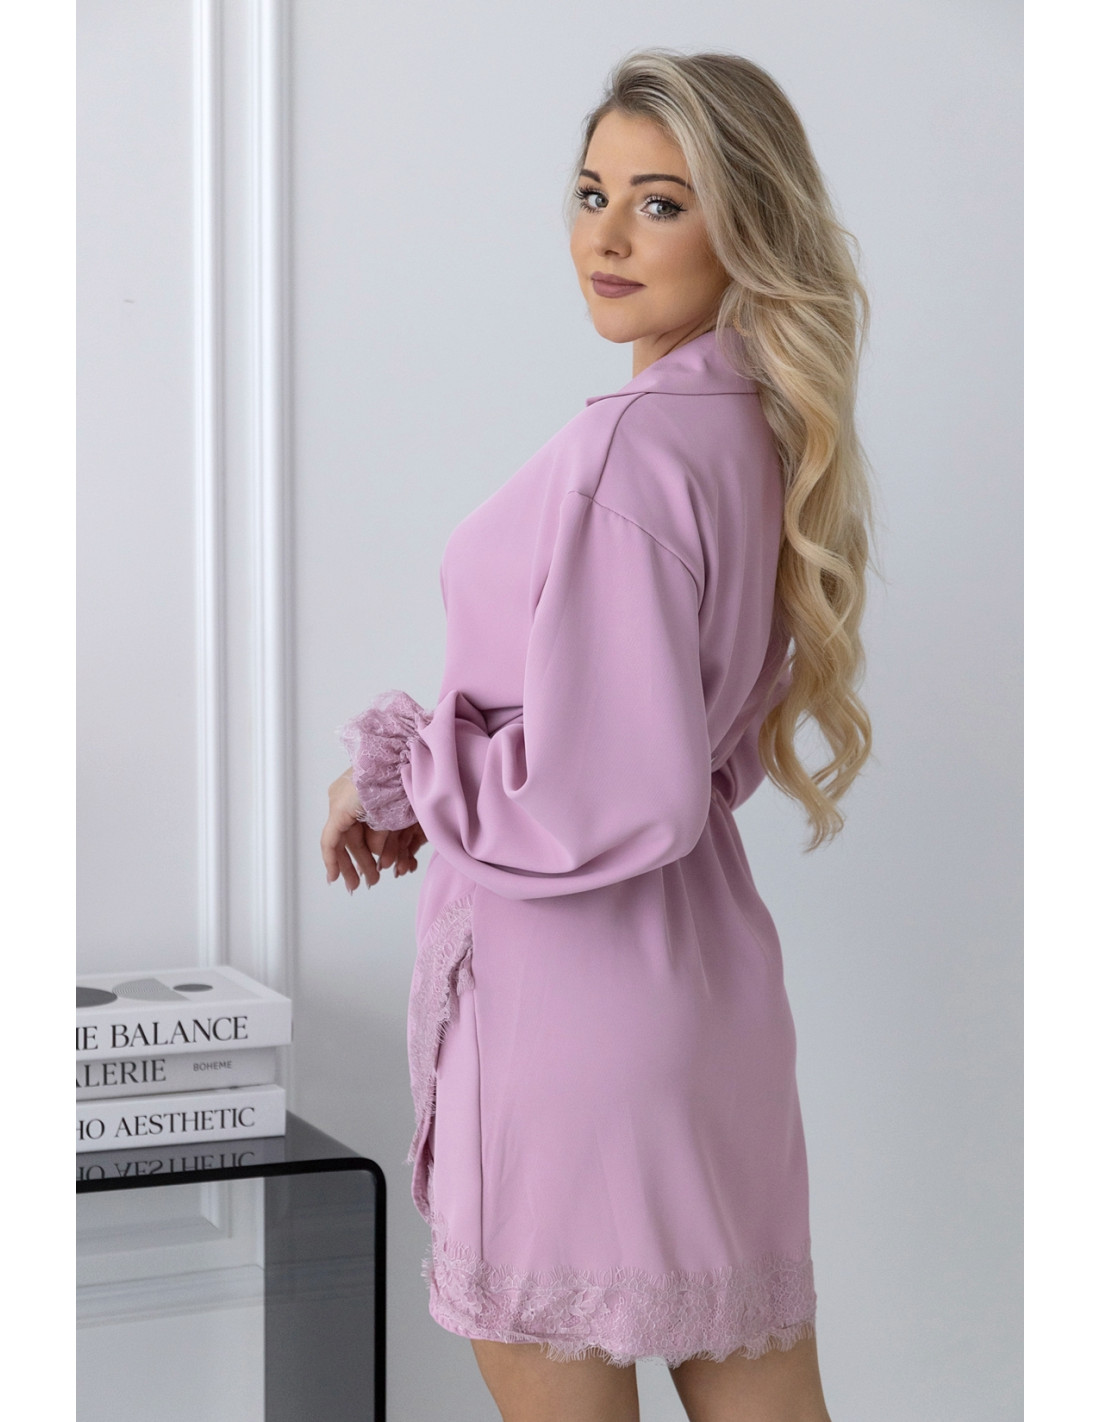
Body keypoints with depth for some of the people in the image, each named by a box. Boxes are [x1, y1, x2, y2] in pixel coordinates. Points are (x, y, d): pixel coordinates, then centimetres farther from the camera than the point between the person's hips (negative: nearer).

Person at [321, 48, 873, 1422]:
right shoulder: (758, 431, 7)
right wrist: (439, 783, 12)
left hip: (573, 988, -9)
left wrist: (391, 772, -8)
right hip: (701, 965, 9)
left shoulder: (628, 451, -21)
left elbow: (611, 801, -23)